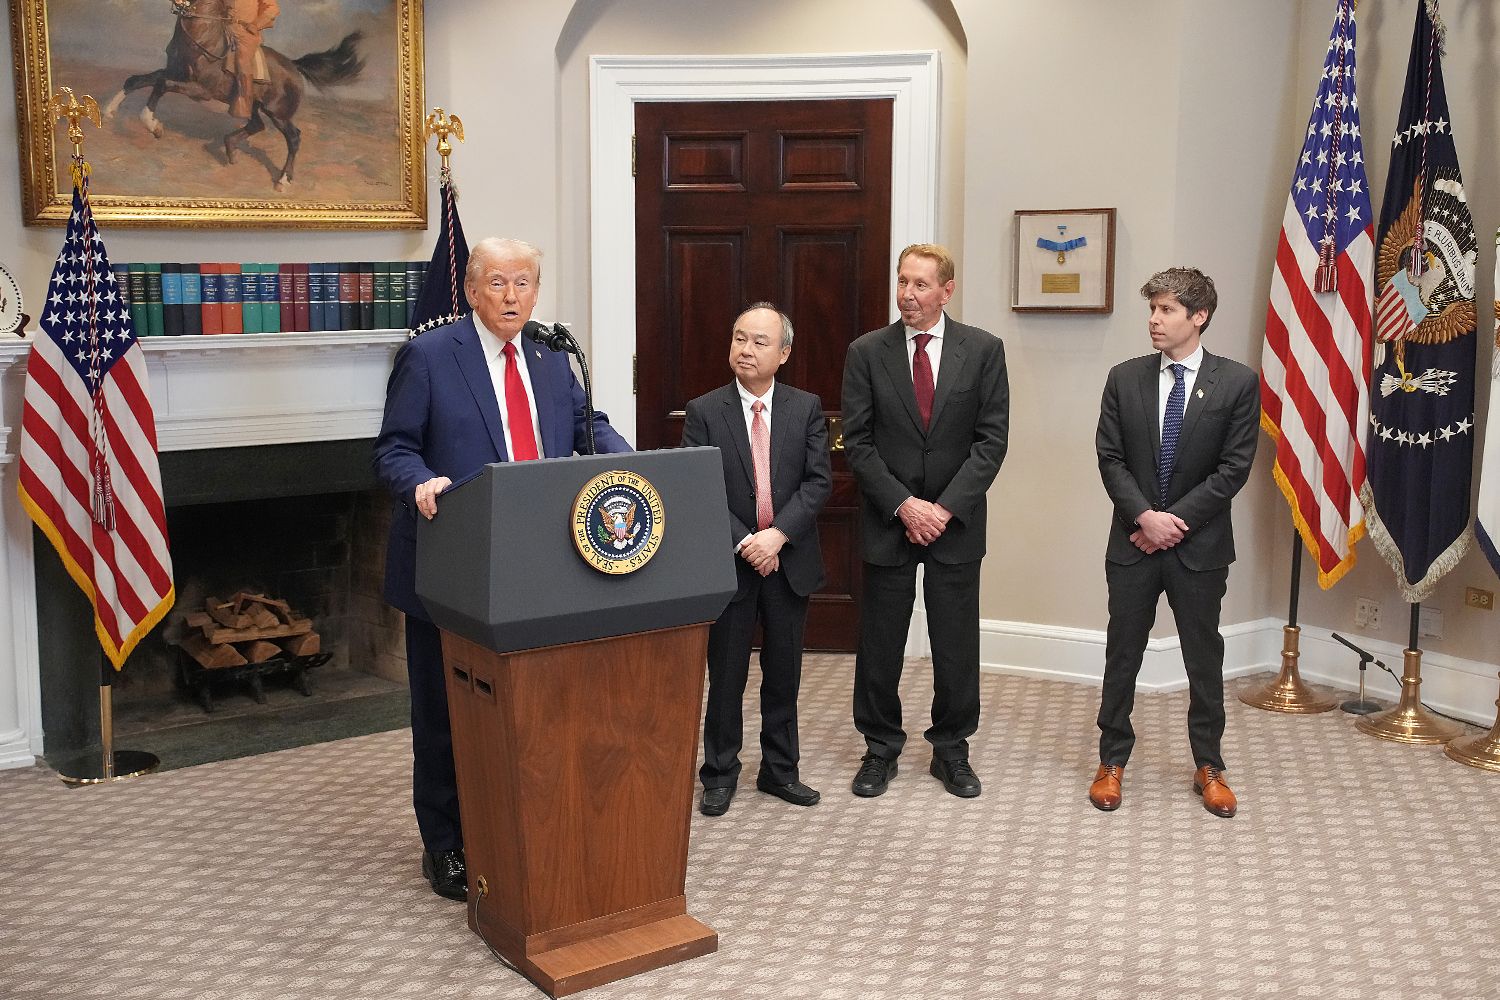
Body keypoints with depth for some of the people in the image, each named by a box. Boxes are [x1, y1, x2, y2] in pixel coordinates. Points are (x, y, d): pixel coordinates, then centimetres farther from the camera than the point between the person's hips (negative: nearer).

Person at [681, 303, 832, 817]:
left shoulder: (807, 408, 2)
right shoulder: (703, 411, -3)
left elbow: (819, 481, -5)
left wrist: (778, 534, -17)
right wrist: (744, 542, -17)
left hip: (790, 561, 2)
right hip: (730, 562, -1)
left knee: (784, 674, 12)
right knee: (726, 674, 7)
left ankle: (779, 769, 26)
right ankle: (720, 774, 21)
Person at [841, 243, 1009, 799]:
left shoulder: (983, 350, -1)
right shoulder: (867, 353, 0)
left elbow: (991, 439, -4)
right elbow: (857, 442, -3)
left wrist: (945, 507, -13)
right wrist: (903, 504, -13)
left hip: (955, 523, 0)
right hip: (887, 523, 0)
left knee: (957, 644, 8)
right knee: (880, 644, 7)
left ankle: (951, 751, 23)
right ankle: (881, 749, 23)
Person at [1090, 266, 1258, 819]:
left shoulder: (1237, 382, -4)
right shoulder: (1124, 378, 2)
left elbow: (1233, 468, -7)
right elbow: (1110, 458, -1)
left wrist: (1176, 519, -13)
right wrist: (1145, 516, -14)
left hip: (1200, 545, -1)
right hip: (1134, 542, 2)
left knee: (1204, 658, 9)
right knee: (1122, 654, 9)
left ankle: (1208, 767, 24)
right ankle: (1112, 762, 22)